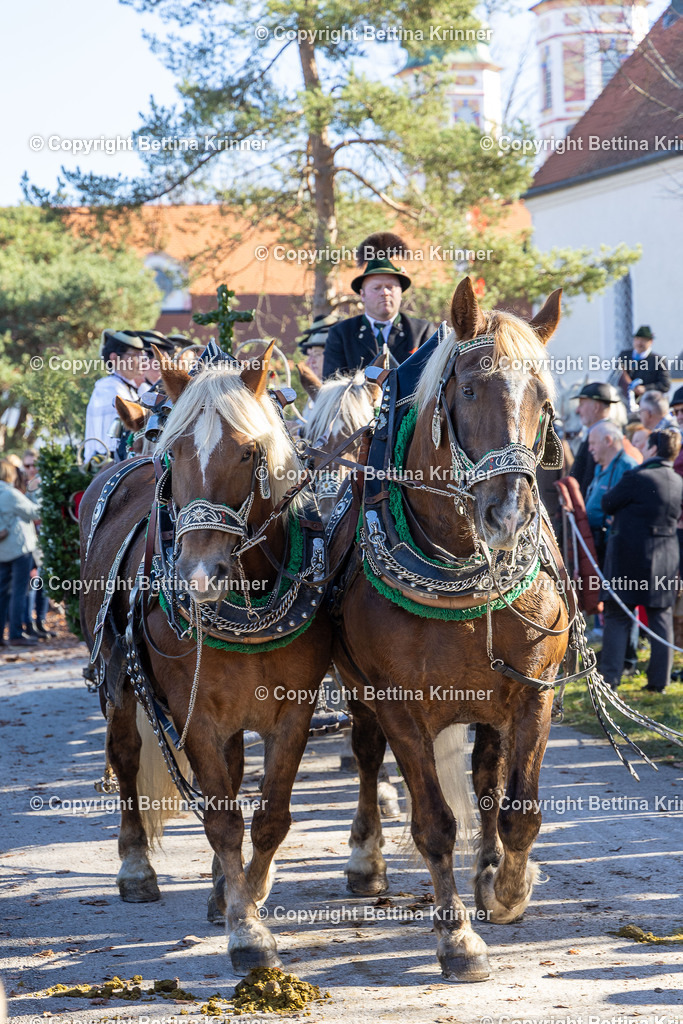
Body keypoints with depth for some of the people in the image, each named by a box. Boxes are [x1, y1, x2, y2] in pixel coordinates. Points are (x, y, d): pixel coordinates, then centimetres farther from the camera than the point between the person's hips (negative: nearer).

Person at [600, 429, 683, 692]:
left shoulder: (637, 478, -15)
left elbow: (608, 505, -5)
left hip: (629, 559, -5)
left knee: (617, 618, 2)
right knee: (661, 618, 10)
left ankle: (609, 678, -2)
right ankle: (659, 679, 10)